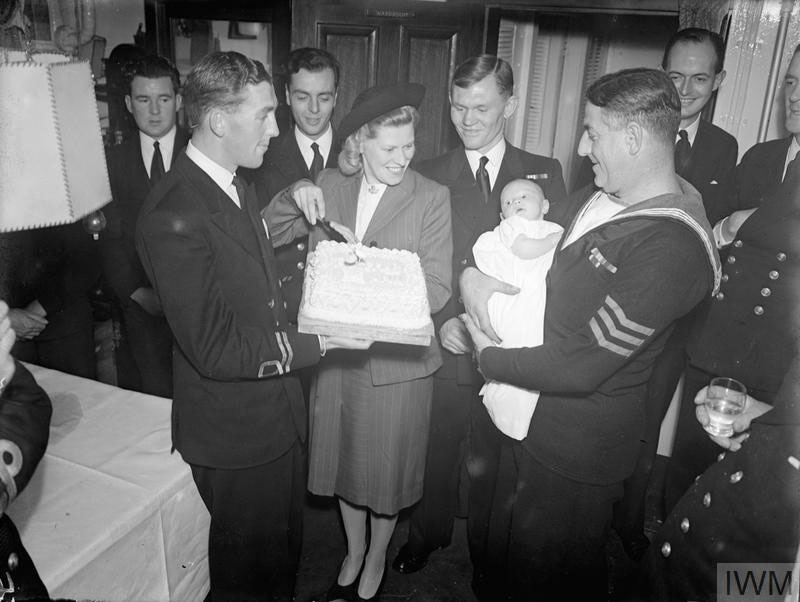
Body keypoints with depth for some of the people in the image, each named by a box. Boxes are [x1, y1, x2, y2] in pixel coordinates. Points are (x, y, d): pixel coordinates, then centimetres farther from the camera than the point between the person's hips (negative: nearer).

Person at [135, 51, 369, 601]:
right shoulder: (174, 216, -26)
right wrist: (317, 342, -23)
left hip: (277, 411, 9)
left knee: (285, 544, 28)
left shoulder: (237, 187, 5)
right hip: (234, 431, -8)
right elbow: (214, 350, -26)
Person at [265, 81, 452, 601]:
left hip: (396, 359, -3)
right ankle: (353, 554, 47)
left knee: (386, 468, 15)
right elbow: (269, 235, 1)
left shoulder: (431, 197, -11)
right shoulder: (330, 186, -1)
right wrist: (296, 197, -17)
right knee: (345, 461, 20)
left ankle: (377, 559, 44)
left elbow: (436, 290, -14)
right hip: (335, 353, 3)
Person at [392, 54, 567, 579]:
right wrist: (441, 320, -18)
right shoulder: (429, 177, 2)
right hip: (448, 344, 0)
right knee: (438, 450, 14)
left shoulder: (545, 174, 5)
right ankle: (428, 534, 40)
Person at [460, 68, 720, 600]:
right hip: (526, 418, 8)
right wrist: (472, 273, -8)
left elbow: (579, 369, -28)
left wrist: (491, 357, -13)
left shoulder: (672, 249, -28)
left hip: (574, 455, -8)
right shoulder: (603, 197, 0)